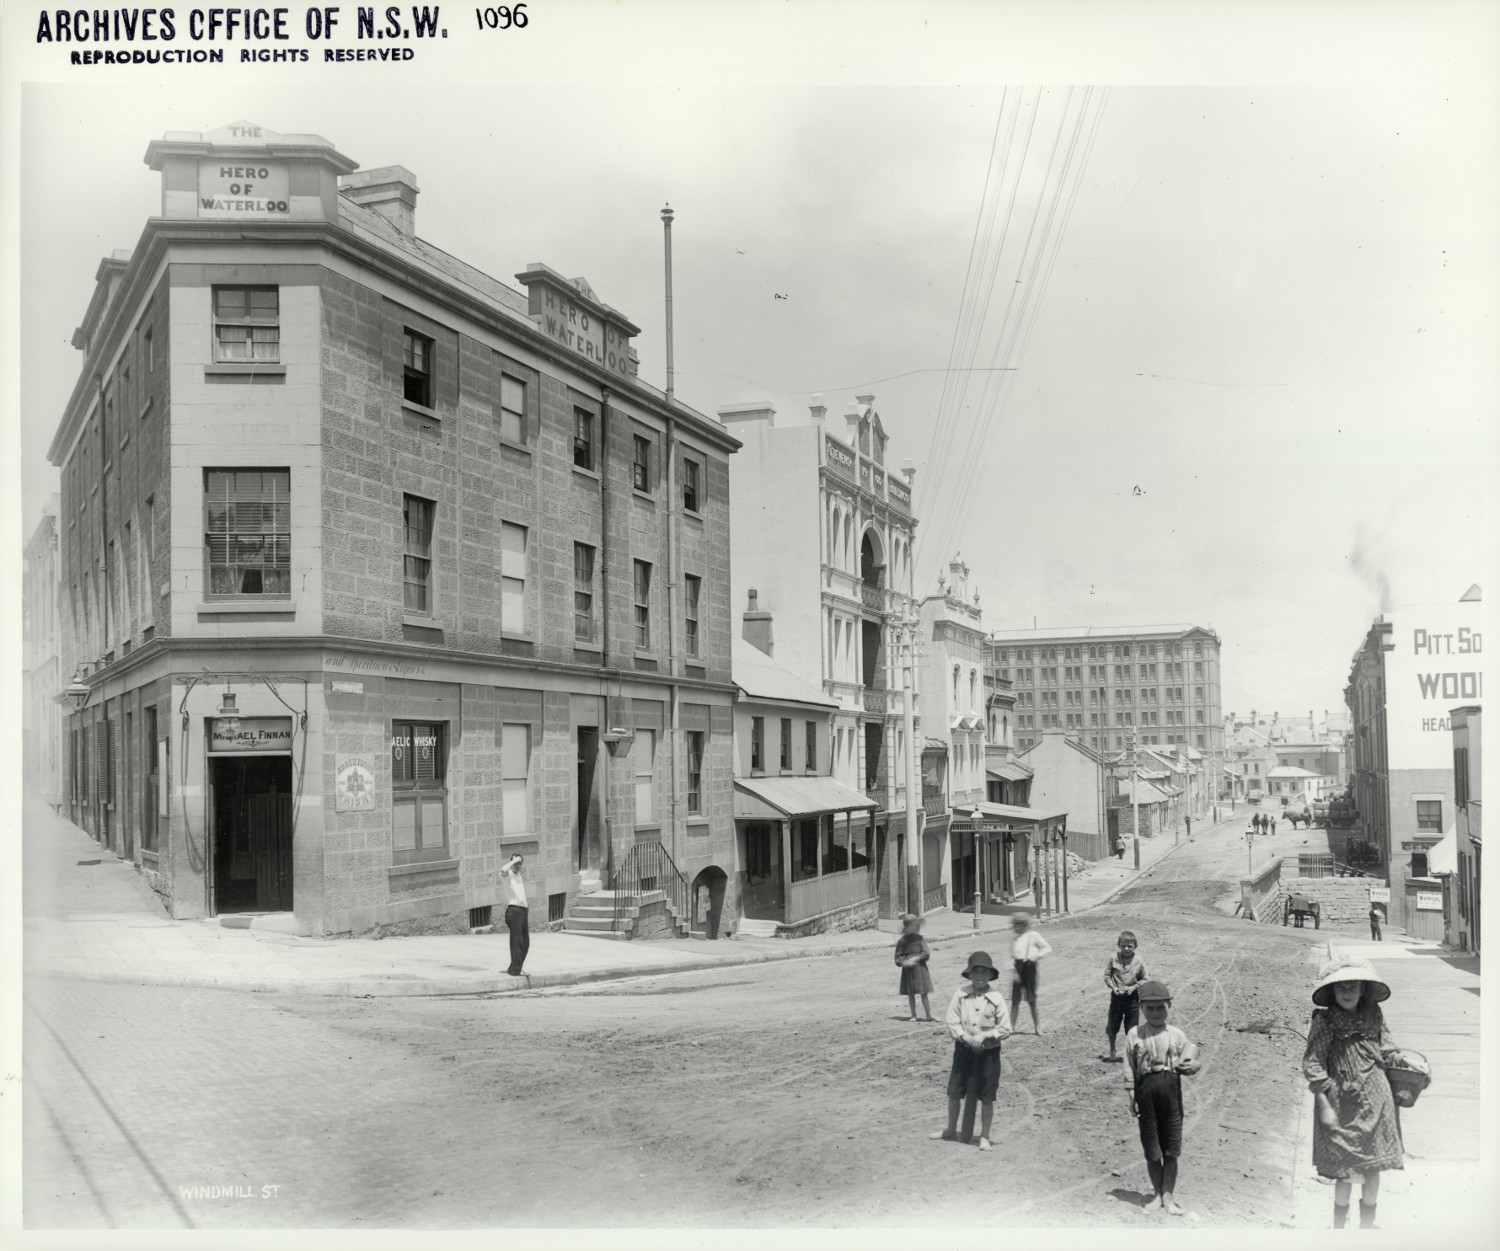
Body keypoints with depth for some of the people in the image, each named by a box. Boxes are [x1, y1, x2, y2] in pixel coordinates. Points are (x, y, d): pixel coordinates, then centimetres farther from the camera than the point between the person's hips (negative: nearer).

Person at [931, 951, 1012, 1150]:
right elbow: (952, 1023, -4)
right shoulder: (961, 996, -4)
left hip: (988, 1052, -1)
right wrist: (967, 1038, -18)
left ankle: (984, 1136, 21)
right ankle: (951, 1131, 29)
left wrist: (985, 1036, -17)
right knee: (954, 1092, 10)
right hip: (963, 1049, 2)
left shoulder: (996, 998, -7)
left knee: (986, 1097, 5)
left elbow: (1005, 1029, -5)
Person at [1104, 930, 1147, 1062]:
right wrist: (1113, 987, -14)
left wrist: (1133, 987, -14)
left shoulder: (1138, 961, -9)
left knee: (1132, 1027, 5)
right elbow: (1107, 975, 0)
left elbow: (1144, 979, 0)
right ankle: (1112, 1051, 31)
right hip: (1116, 996, 1)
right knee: (1113, 1026, 10)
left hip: (1132, 997, -1)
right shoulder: (1114, 958, -9)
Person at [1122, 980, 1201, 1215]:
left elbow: (1186, 1063, 7)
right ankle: (1159, 1192, 23)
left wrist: (1191, 1067, -16)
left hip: (1171, 1086, 1)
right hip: (1146, 1088, 0)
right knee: (1151, 1150, 7)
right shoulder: (1134, 1035, 2)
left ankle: (1168, 1197, 12)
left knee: (1171, 1150, 4)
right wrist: (1132, 1094, -3)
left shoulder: (1177, 1035, 5)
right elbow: (1129, 1067, 3)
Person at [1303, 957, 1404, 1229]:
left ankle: (1367, 1224, 27)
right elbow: (1312, 1063, -11)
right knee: (1346, 1171, 1)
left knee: (1373, 1168, 10)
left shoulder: (1373, 1016, 2)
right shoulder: (1325, 1021, -10)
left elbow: (1385, 1053, 17)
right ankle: (1339, 1226, 18)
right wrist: (1324, 1106, -13)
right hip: (1342, 1103, -4)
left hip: (1375, 1101, 4)